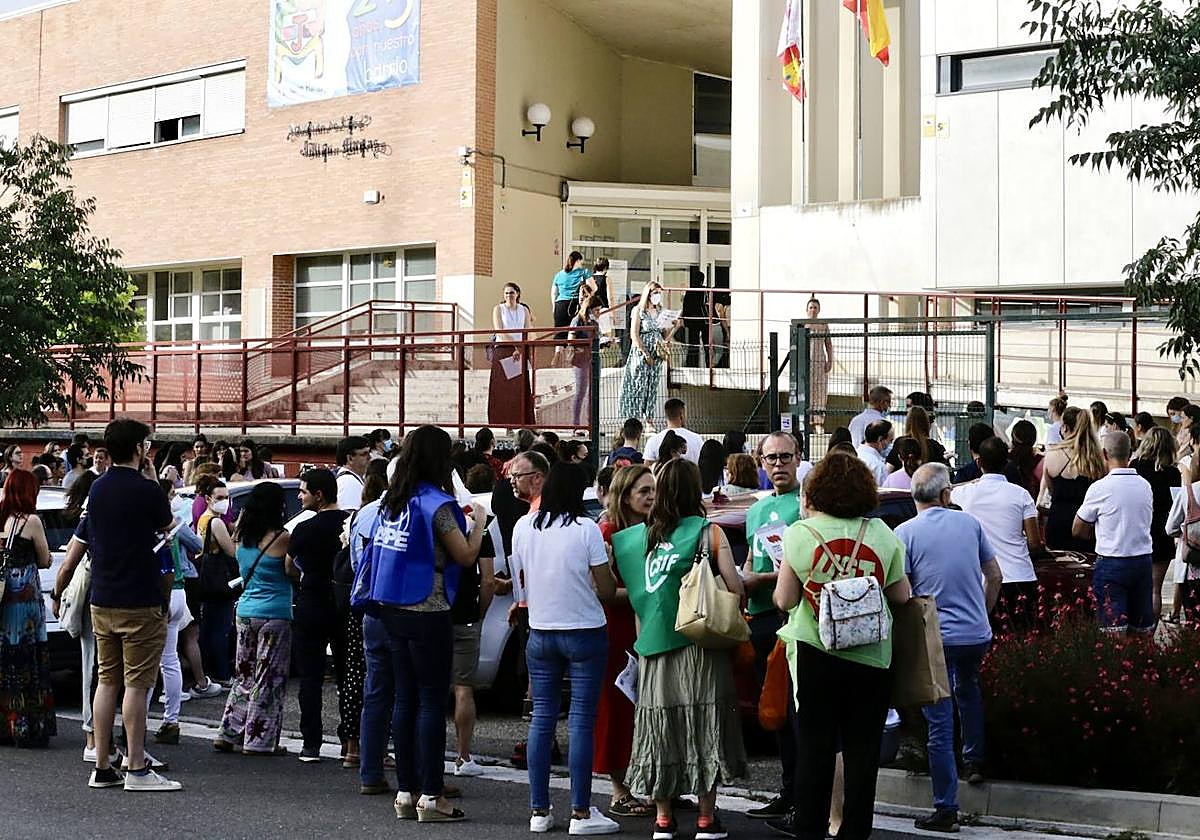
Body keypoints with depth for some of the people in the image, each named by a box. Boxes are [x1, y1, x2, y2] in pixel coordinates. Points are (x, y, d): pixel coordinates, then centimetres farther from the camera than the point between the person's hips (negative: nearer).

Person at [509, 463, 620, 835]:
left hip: (540, 633, 4)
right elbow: (606, 589, -10)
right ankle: (581, 812, 2)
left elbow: (522, 583, 11)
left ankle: (539, 810, 12)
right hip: (584, 633, -4)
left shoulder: (523, 527, 1)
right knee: (581, 720, 0)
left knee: (542, 718, 9)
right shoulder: (586, 529, -12)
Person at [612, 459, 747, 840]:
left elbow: (635, 594, 9)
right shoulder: (708, 532, -6)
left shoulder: (639, 535, 6)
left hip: (653, 644, 4)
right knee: (703, 724, 2)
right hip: (698, 642, -4)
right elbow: (735, 587, -11)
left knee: (661, 726, 10)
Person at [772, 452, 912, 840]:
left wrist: (783, 577, 13)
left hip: (815, 652, -1)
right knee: (863, 749, 8)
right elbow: (902, 597, 3)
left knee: (814, 747, 7)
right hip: (871, 656, 1)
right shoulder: (882, 534, -1)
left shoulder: (800, 534, -6)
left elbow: (785, 600, -7)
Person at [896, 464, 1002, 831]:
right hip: (978, 632, 4)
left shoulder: (905, 533, -8)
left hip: (934, 637, -4)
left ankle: (946, 809, 3)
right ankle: (974, 759, 35)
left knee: (940, 723, 1)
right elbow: (994, 576, 11)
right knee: (968, 688, 35)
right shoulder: (970, 523, 3)